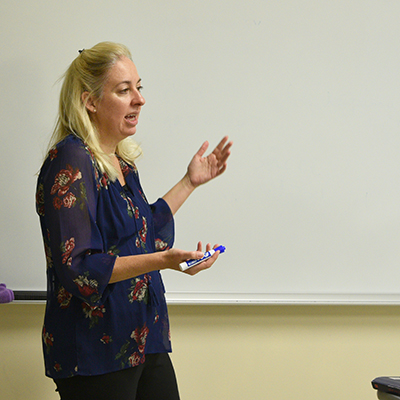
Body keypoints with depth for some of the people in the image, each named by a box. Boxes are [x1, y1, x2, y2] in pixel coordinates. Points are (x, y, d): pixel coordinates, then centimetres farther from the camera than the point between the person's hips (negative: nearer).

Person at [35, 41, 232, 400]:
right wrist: (162, 260, -30)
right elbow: (77, 268, -22)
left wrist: (190, 182, 26)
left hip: (144, 341, 9)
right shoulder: (70, 162, -16)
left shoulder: (120, 161, 12)